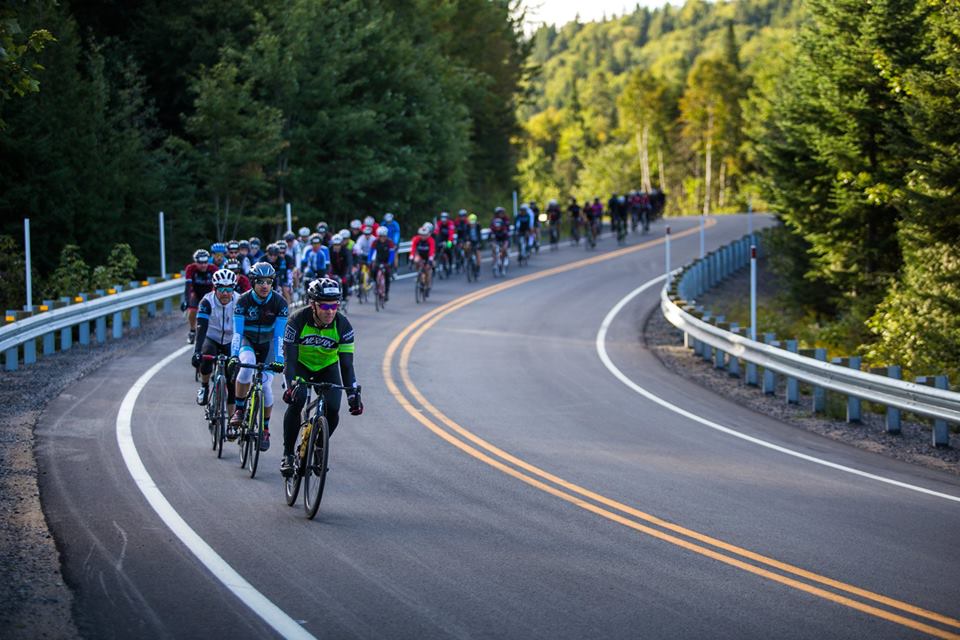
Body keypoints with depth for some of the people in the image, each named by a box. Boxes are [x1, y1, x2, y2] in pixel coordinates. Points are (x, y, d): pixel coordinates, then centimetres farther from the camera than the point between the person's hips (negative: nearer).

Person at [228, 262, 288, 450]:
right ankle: (239, 410, -17)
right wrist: (234, 356, -42)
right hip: (247, 342, -1)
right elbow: (237, 332, -28)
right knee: (247, 366, -34)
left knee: (265, 385, -13)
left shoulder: (279, 302, -20)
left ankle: (265, 429, 7)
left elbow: (279, 335, -24)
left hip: (267, 344, 1)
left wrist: (279, 360, -36)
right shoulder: (243, 301, -22)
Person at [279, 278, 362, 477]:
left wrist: (354, 393, -33)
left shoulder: (343, 325, -25)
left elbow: (346, 364, -23)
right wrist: (292, 385, -45)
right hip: (300, 365, -2)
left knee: (332, 409, -17)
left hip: (328, 367, 2)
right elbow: (289, 359, -30)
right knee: (296, 402, -27)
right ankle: (288, 455, -13)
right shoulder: (298, 321, -29)